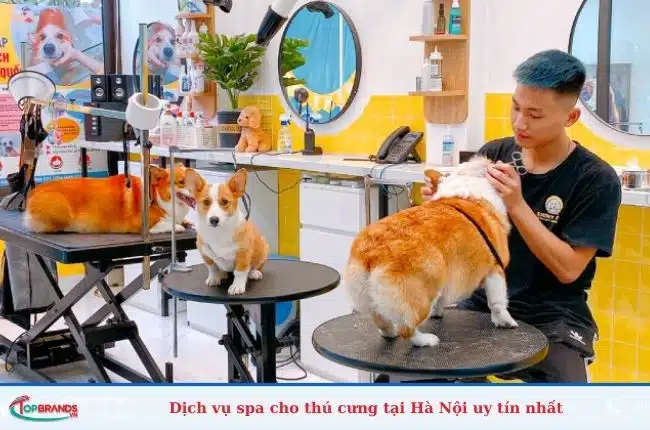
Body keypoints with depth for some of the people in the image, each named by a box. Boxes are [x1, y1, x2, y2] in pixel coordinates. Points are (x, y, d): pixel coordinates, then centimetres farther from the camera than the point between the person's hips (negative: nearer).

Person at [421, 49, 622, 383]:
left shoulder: (596, 179, -10)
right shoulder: (492, 154, 0)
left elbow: (567, 268, -15)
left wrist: (517, 206, -23)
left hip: (552, 317, -2)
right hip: (482, 301, 3)